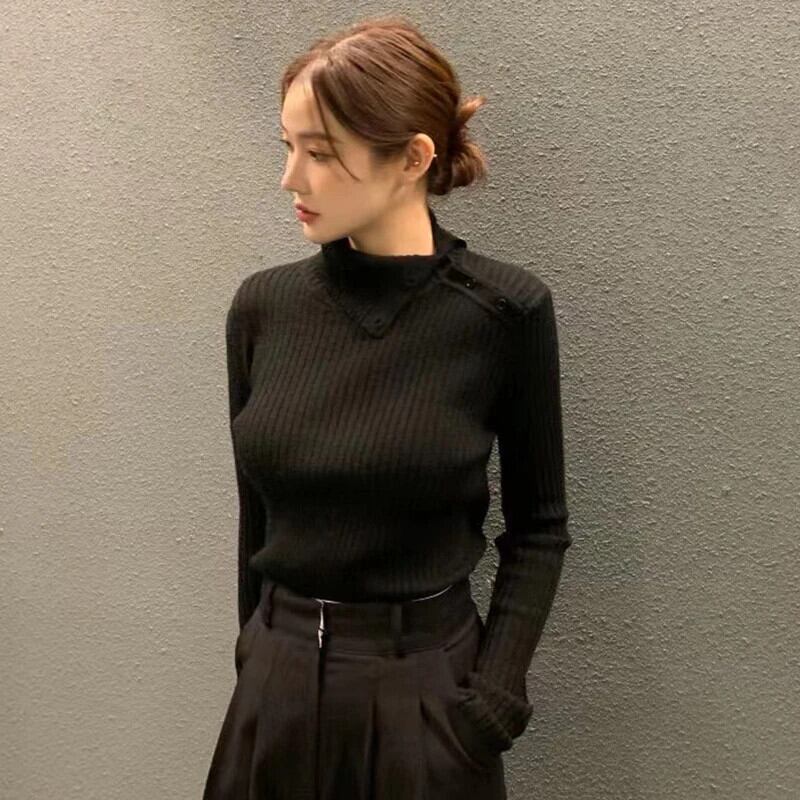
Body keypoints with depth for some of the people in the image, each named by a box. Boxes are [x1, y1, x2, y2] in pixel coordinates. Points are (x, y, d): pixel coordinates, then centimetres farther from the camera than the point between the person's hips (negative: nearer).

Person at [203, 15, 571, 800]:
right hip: (277, 687, 3)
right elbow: (257, 506, 5)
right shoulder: (263, 305, -4)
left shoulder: (504, 311, -13)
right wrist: (259, 650, 11)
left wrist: (491, 701, -9)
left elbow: (538, 525, -4)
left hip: (424, 691, -3)